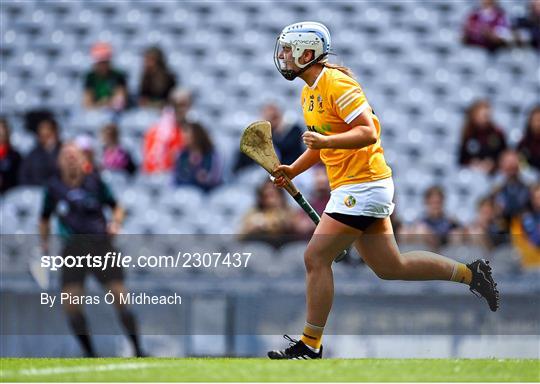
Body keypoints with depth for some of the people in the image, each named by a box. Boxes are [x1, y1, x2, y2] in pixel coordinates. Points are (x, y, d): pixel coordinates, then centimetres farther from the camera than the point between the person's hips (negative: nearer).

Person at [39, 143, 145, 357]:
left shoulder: (94, 182, 0)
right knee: (71, 303, -12)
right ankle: (90, 354, 3)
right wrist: (45, 244, 6)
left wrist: (116, 222, -11)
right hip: (72, 249, 1)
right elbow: (45, 219, 16)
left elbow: (117, 208, 9)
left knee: (120, 297, -9)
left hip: (101, 243, -1)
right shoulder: (54, 187, 2)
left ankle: (138, 351, 0)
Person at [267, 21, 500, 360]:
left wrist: (326, 141, -34)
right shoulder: (309, 93, 15)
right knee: (390, 267, 13)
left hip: (362, 186, -10)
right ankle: (470, 273, 22)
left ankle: (310, 345, -5)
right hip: (358, 188, 10)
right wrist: (293, 170, 12)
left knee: (316, 258, -10)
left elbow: (368, 132, -22)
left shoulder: (337, 84, -16)